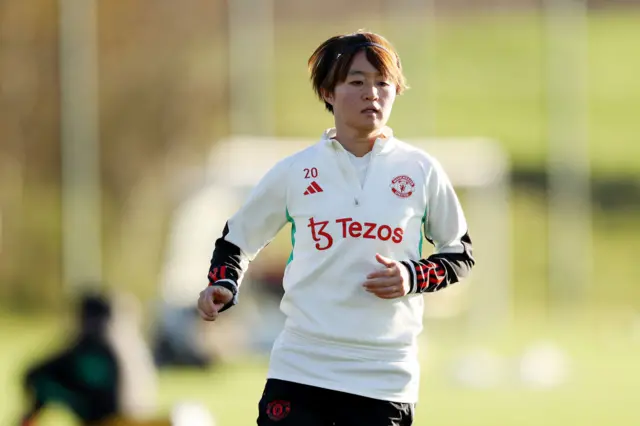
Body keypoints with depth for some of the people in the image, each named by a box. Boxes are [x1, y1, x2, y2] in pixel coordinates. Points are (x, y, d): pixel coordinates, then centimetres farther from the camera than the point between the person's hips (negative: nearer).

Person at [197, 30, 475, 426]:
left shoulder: (422, 171, 3)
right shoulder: (294, 171, 4)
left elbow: (460, 254, 12)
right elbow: (237, 238, 17)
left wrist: (413, 278, -7)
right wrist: (224, 285, -3)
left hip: (386, 377, 0)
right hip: (300, 368, 0)